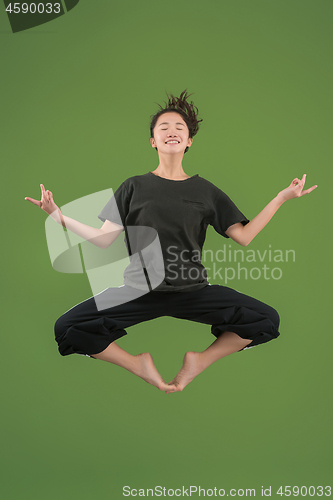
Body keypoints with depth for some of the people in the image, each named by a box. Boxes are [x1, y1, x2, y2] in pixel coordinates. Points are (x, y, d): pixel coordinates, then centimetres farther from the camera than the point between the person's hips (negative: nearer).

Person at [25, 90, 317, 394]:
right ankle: (139, 366, -4)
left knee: (267, 320, -18)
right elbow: (104, 239, 5)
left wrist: (281, 198, 4)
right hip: (140, 291, -1)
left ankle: (201, 360, -2)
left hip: (193, 291, 1)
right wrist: (60, 217, -4)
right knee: (67, 329, -20)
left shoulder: (206, 191, 12)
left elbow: (243, 236, 7)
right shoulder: (135, 187, 10)